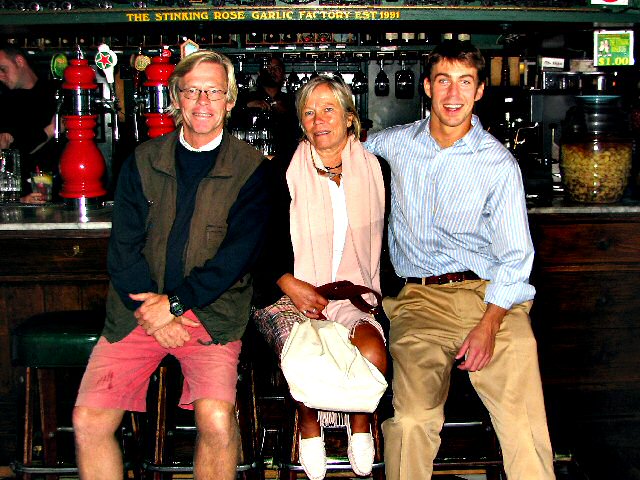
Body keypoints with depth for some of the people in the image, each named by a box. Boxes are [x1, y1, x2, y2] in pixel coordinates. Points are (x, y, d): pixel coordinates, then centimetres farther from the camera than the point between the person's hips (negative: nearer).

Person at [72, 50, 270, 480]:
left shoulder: (250, 167, 2)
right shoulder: (142, 162, 10)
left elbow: (240, 249, -6)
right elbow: (123, 245, 4)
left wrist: (175, 303, -12)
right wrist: (149, 310, -10)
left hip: (212, 311, -2)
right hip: (138, 309, 3)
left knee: (217, 419, -25)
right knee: (88, 420, -13)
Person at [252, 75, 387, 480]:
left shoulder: (372, 169, 7)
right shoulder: (285, 173, 0)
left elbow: (379, 240, 16)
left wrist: (369, 290, 3)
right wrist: (289, 284, -11)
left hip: (353, 294, 2)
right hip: (291, 293, -2)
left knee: (373, 354, -29)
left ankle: (361, 423, 6)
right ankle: (309, 424, 5)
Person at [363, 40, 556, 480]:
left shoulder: (499, 165, 4)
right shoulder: (398, 143, 13)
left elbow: (515, 257, 1)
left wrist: (487, 327, -12)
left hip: (490, 294, -1)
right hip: (420, 299, 1)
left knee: (525, 426, -21)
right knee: (411, 420, -24)